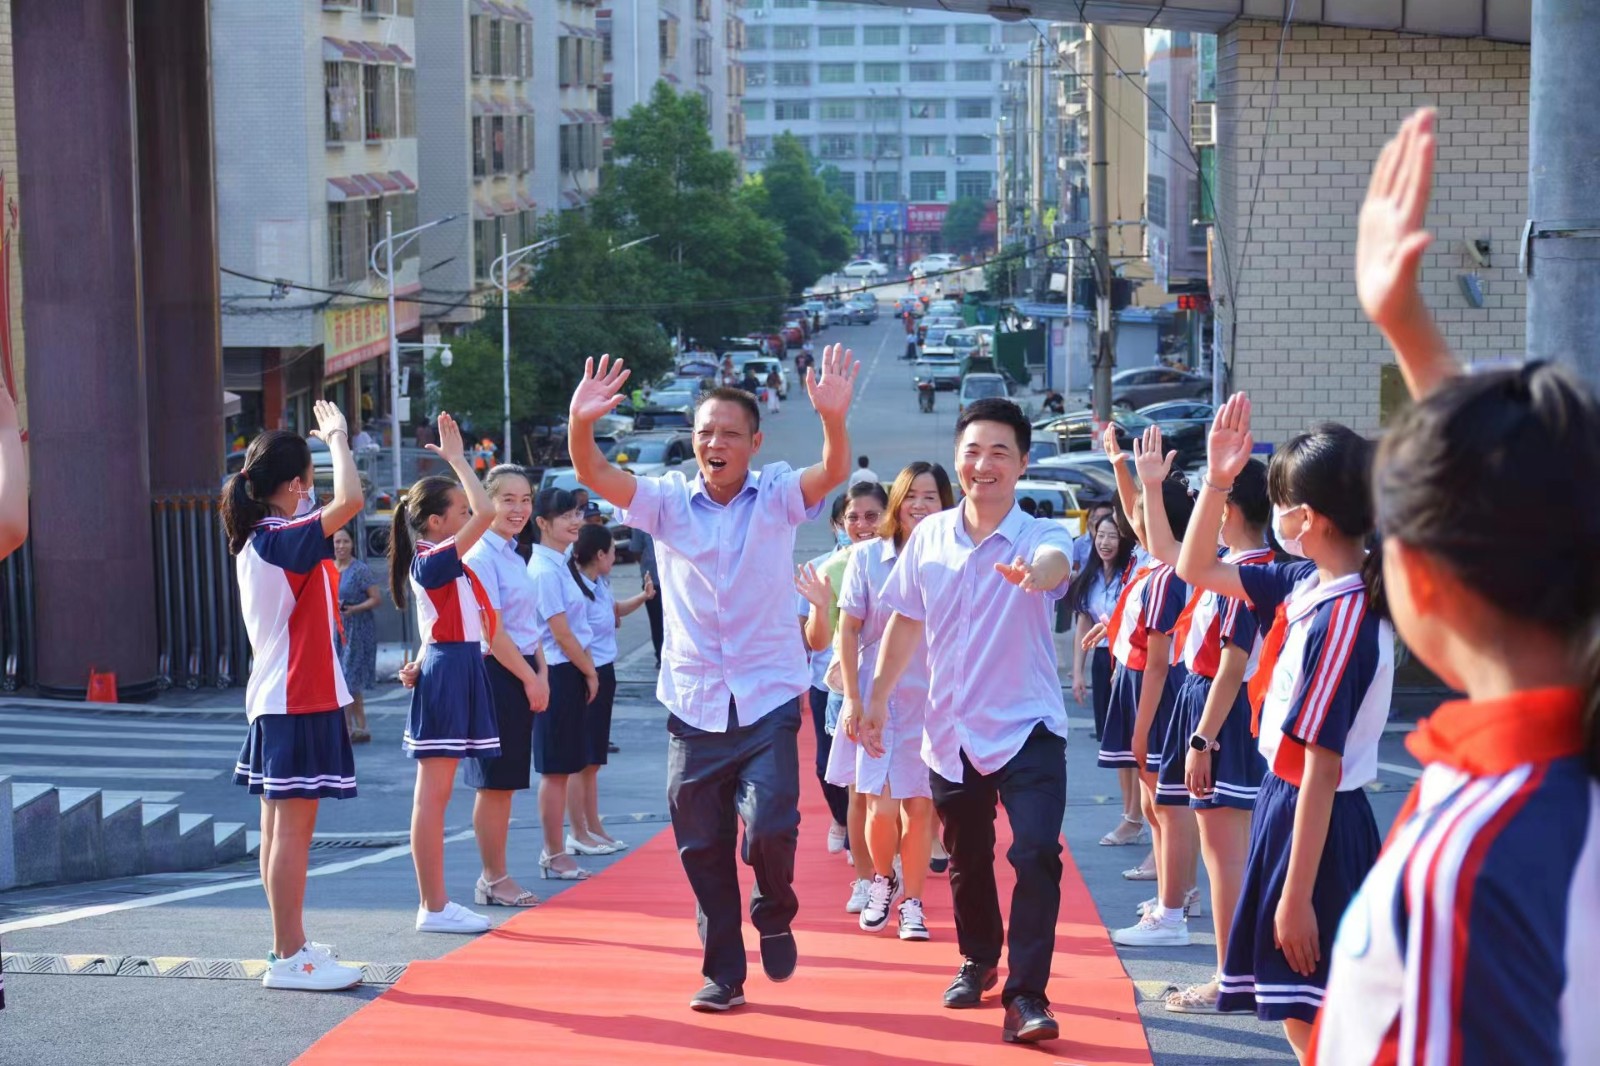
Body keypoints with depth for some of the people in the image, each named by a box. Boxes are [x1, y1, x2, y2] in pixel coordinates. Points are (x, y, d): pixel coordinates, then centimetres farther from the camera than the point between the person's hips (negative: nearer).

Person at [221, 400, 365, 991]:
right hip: (300, 702, -10)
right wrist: (337, 439, -17)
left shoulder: (257, 541, 10)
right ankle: (290, 958, -6)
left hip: (276, 699, 10)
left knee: (282, 828, 13)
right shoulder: (284, 540, -18)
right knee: (293, 828, -8)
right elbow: (348, 502, -31)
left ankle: (289, 946, 20)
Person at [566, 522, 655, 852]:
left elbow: (616, 609, 29)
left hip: (603, 675, 10)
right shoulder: (577, 589, -20)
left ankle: (595, 829, 24)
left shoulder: (600, 584, 8)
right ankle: (579, 834, 5)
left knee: (593, 759, 16)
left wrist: (643, 596, 14)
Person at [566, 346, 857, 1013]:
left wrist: (833, 418, -41)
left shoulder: (777, 496, -2)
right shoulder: (668, 500, 2)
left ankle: (775, 914, 13)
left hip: (767, 700, -2)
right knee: (701, 846, 7)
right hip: (693, 702, 2)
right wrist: (580, 425, -33)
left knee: (770, 824, -18)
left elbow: (833, 472, -20)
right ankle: (723, 974, 22)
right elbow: (595, 476, -11)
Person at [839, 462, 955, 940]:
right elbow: (848, 630, 2)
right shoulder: (868, 557, -1)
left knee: (920, 805, 2)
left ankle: (911, 904, 15)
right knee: (881, 806, -7)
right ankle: (882, 880, 22)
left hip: (932, 700, 0)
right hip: (877, 699, 0)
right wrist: (852, 698, -2)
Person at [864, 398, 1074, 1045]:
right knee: (966, 859, 18)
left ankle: (1026, 994, -15)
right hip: (950, 730, 4)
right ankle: (979, 961, 41)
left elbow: (1056, 561, -38)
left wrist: (1038, 571, -61)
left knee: (1036, 854, -19)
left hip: (1028, 728, -4)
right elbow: (905, 621, 12)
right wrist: (878, 696, 11)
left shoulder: (1040, 535, -13)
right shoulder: (928, 537, 0)